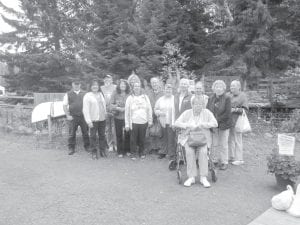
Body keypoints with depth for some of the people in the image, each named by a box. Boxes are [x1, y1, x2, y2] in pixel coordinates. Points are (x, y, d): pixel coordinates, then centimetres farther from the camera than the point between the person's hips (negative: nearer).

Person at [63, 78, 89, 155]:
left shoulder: (84, 94, 8)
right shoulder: (68, 94, 4)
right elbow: (64, 106, 3)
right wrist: (68, 115, -5)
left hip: (83, 116, 1)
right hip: (73, 117, -1)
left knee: (86, 132, 5)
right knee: (72, 133, 3)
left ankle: (87, 146, 20)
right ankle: (71, 148, 14)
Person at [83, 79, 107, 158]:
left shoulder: (101, 94, 12)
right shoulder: (87, 96, -5)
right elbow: (85, 109, -9)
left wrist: (105, 115, 10)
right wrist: (88, 121, -14)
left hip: (102, 119, 5)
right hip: (93, 120, -5)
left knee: (102, 135, 10)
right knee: (93, 136, 3)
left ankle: (102, 151, 21)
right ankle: (94, 152, 15)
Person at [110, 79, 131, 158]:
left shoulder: (129, 94, -2)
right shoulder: (115, 94, 1)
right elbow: (111, 105, 0)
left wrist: (125, 108, -13)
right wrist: (118, 108, -14)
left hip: (127, 117, 0)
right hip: (118, 117, 0)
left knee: (127, 134, 5)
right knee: (119, 135, 7)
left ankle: (127, 150, 22)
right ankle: (120, 152, 18)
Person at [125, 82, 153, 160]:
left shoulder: (145, 97, 5)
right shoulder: (130, 98, 1)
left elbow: (149, 109, 8)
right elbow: (127, 112, 1)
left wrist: (150, 120, 6)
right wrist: (127, 124, -1)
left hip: (143, 122, 2)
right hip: (133, 122, -1)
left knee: (142, 138, 11)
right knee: (133, 139, 4)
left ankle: (142, 152, 28)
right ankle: (133, 153, 19)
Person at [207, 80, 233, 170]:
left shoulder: (227, 98, -4)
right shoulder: (210, 98, 8)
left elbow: (227, 113, -10)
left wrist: (217, 120, -14)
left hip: (223, 125, -3)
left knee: (223, 144, 4)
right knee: (214, 144, 5)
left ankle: (224, 162, 15)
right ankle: (213, 160, 16)